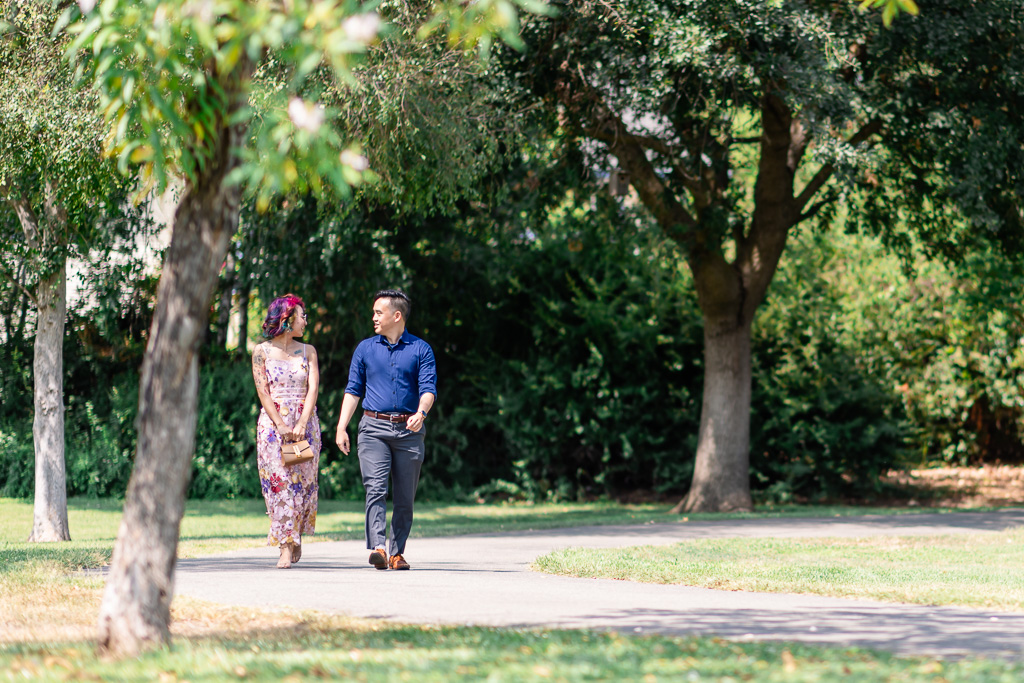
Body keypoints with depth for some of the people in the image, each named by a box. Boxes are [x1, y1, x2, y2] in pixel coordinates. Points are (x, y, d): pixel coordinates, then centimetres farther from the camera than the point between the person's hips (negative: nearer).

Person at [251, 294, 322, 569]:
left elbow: (313, 388, -1)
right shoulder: (262, 351, 3)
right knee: (278, 481, -9)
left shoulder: (308, 351, 9)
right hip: (272, 422, -2)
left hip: (305, 421, 2)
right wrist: (281, 425, -14)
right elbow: (263, 391, -3)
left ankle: (296, 537, 20)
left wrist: (301, 425, -14)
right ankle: (286, 547, -10)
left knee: (303, 481, 0)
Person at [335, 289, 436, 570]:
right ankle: (377, 548, -26)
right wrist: (341, 427, 4)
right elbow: (353, 390, 13)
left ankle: (397, 552, 12)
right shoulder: (365, 349, 12)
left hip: (409, 431, 0)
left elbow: (428, 388, -3)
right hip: (374, 428, 0)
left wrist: (421, 412, -24)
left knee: (404, 497, 3)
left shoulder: (421, 350, 6)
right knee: (375, 489, -15)